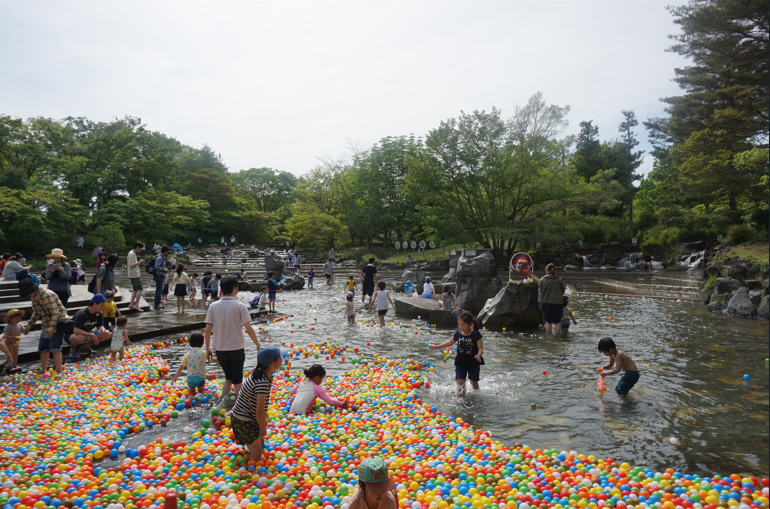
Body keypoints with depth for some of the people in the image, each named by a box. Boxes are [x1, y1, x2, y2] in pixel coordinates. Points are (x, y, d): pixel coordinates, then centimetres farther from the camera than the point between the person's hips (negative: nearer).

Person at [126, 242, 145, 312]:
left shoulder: (133, 253, 17)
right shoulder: (131, 254, -15)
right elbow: (131, 265, -21)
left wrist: (139, 262, 12)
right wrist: (139, 263, -13)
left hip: (136, 274, 11)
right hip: (134, 275, -11)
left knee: (135, 290, 14)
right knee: (139, 289, -11)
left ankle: (131, 304, 17)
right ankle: (136, 305, -11)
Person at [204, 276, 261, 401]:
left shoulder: (213, 306, -1)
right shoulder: (240, 306, -10)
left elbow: (208, 330, -2)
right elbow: (249, 329, -13)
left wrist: (208, 349, 9)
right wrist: (258, 345, -2)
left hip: (220, 350, 3)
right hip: (237, 349, -3)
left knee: (228, 378, 22)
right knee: (237, 381, 12)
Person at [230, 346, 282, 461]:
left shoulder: (262, 373, -5)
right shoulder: (262, 383, -34)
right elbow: (259, 411, -27)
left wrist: (264, 420, 12)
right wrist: (263, 429, -13)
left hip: (250, 417, 9)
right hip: (243, 420, -9)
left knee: (261, 443, 23)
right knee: (257, 453, -2)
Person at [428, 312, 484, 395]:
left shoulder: (476, 335, -14)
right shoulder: (458, 333, -4)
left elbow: (481, 348, -14)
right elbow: (450, 343, 12)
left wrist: (478, 355, -35)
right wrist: (436, 347, 11)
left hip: (473, 363, -2)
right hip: (460, 362, 2)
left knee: (474, 382, 17)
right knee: (460, 383, -9)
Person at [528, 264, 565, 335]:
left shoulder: (542, 280, -7)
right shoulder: (559, 280, -6)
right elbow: (563, 291, 4)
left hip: (546, 303, 1)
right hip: (558, 303, -1)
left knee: (548, 322, 12)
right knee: (557, 322, 8)